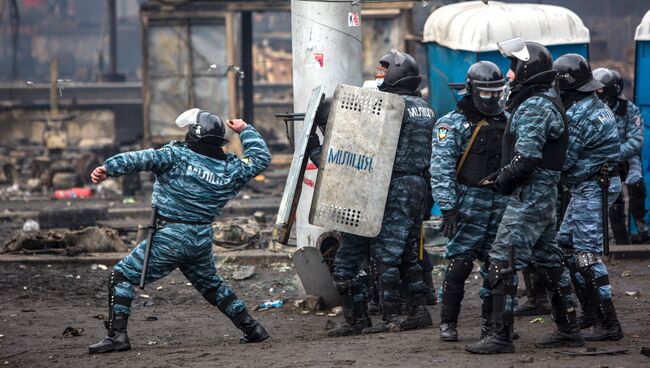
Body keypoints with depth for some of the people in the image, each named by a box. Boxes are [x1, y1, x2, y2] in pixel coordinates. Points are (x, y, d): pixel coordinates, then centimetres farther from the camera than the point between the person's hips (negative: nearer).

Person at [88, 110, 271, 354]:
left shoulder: (178, 155, -9)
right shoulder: (231, 169, 4)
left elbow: (142, 159, -20)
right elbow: (261, 158, 20)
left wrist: (108, 168, -27)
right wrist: (245, 130, 30)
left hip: (170, 237, -6)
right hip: (202, 241, 6)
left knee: (122, 276, 1)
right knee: (212, 285, 28)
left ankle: (117, 334, -10)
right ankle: (252, 329, 27)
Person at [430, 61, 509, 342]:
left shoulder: (507, 122, 13)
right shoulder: (453, 124, -3)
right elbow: (441, 169, -10)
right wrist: (447, 207, -18)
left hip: (501, 201, 5)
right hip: (470, 201, -5)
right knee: (459, 263, -7)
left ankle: (491, 321, 18)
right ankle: (448, 323, 1)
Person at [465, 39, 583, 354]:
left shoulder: (534, 108, -17)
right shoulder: (544, 102, 16)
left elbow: (526, 159, -25)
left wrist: (501, 181, -10)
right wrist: (501, 176, 9)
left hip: (528, 197, -11)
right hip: (544, 197, 11)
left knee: (502, 263, -10)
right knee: (549, 260, 16)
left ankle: (501, 336, -11)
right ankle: (568, 330, 22)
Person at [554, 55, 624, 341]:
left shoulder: (579, 115, -21)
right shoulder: (596, 105, 11)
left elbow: (563, 160, -18)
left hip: (592, 188, -11)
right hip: (591, 186, 11)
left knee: (587, 253, -12)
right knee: (566, 243, 19)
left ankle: (609, 325, -14)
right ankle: (590, 312, 26)